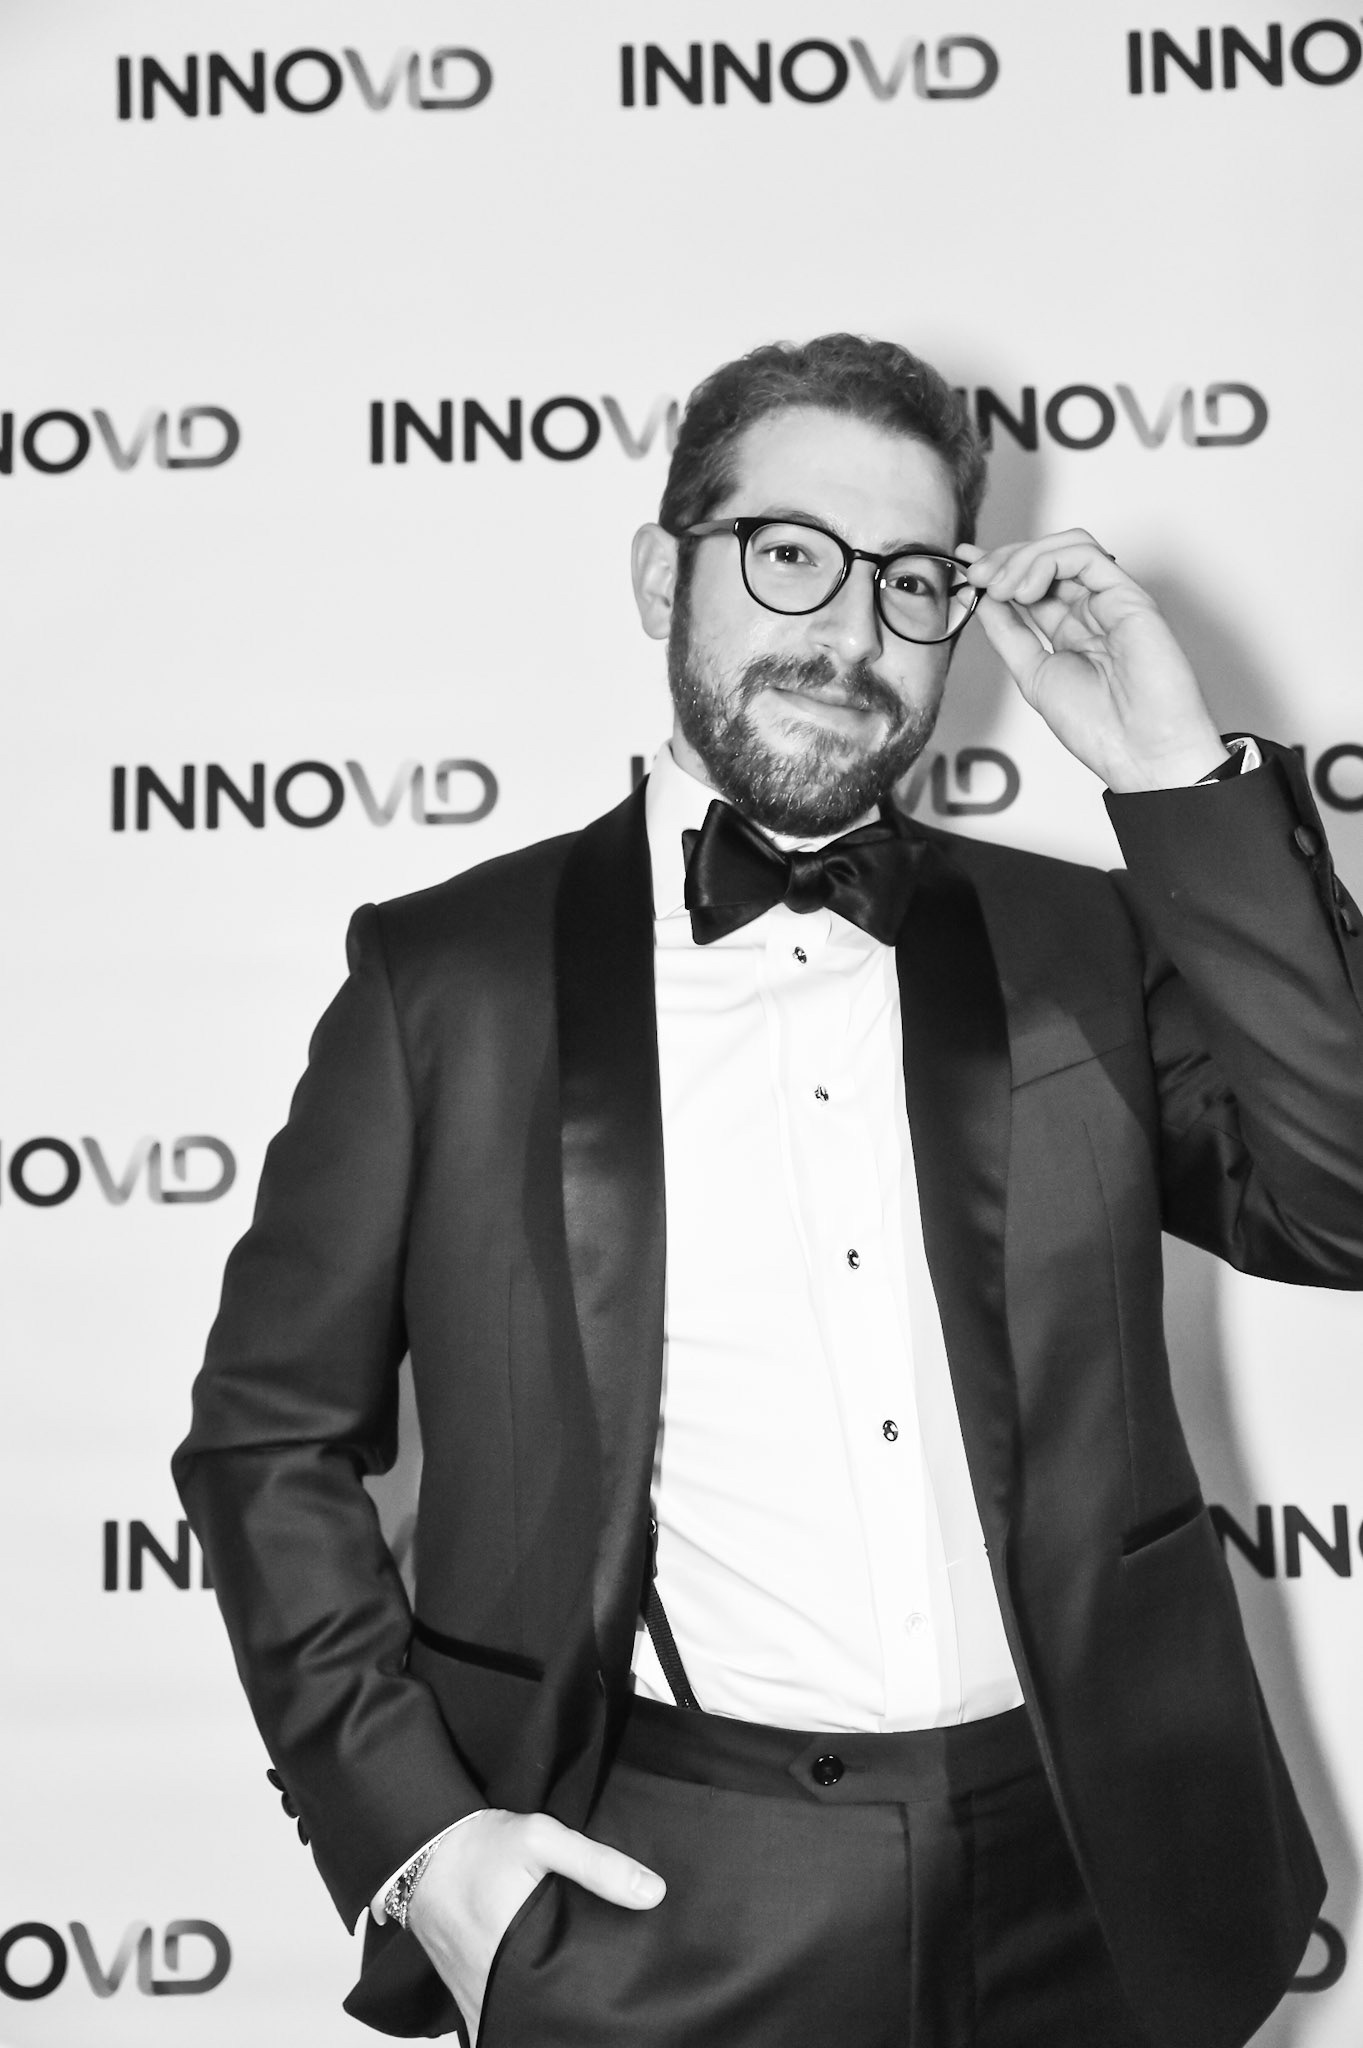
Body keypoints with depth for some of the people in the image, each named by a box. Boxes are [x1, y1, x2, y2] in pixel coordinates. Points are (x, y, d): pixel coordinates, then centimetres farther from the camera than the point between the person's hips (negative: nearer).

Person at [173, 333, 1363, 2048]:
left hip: (1077, 1899, 3)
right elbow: (272, 1434, 2)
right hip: (649, 1909, -2)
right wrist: (406, 1825, -8)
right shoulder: (450, 972, -1)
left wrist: (1179, 778, -11)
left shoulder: (1083, 944, 5)